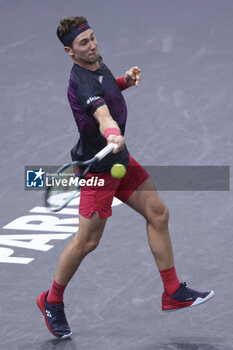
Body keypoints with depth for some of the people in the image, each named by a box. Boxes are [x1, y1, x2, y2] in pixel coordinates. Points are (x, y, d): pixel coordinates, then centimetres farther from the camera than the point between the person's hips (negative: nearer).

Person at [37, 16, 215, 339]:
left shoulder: (97, 64, 2)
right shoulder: (82, 82, -28)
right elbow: (102, 115, -47)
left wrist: (125, 80, 4)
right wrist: (113, 136, -67)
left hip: (118, 158, 9)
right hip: (99, 167, -9)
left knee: (158, 213, 8)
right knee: (87, 241, -2)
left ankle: (173, 293, 15)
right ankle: (52, 301, 20)